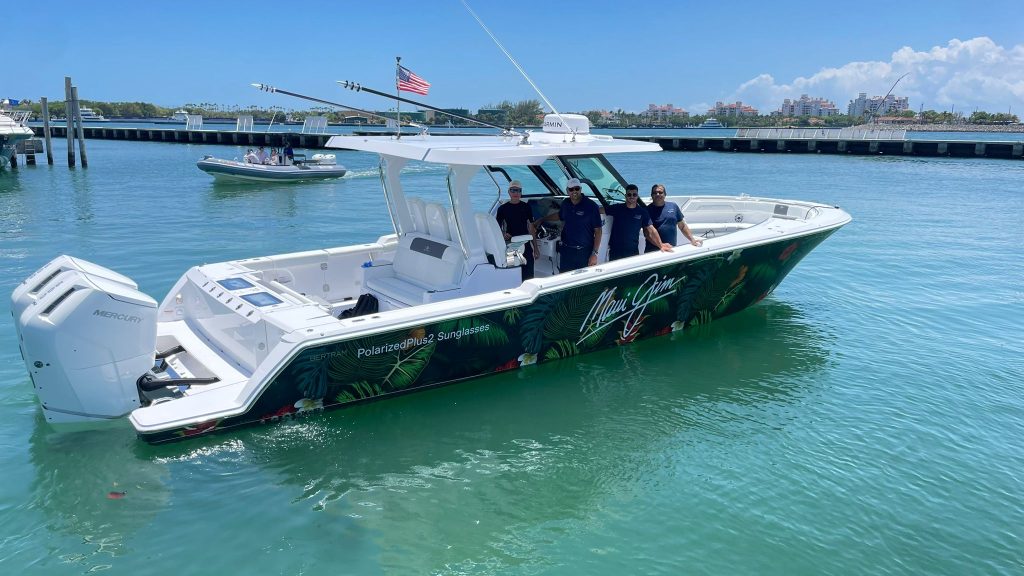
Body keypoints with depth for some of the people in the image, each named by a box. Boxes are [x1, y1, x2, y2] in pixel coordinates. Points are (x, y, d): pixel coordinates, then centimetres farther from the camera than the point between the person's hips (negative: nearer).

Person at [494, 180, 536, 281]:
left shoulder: (526, 207, 6)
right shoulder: (503, 208, 2)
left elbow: (531, 227, 9)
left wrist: (535, 246, 7)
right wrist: (503, 235, -16)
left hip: (525, 245, 1)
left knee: (528, 275, 0)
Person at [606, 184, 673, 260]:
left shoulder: (642, 212, 4)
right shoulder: (617, 208, 2)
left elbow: (651, 230, -3)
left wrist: (661, 245, -12)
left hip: (633, 252, 1)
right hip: (615, 251, -1)